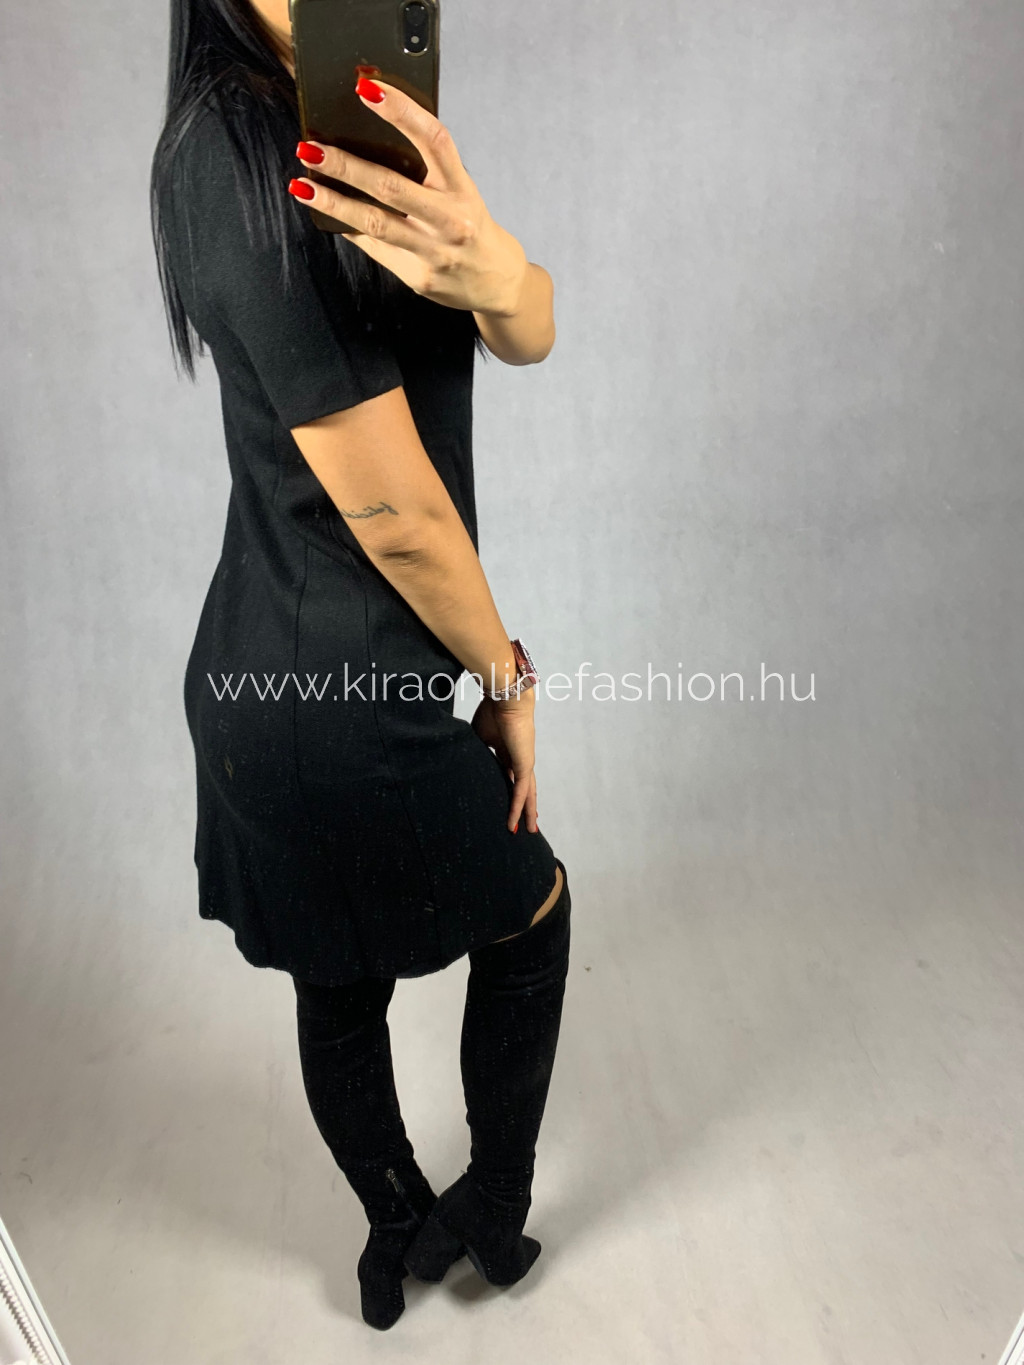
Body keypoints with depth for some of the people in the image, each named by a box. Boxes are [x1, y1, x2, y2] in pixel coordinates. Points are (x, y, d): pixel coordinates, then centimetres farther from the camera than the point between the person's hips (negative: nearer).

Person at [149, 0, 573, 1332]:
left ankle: (401, 1235, 50)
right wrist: (508, 677, -7)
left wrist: (493, 270, -28)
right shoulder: (237, 160, -20)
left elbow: (531, 336, -4)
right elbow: (394, 510, -21)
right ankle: (494, 1217, 41)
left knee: (342, 981, 23)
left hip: (274, 677, 8)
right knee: (531, 910, 17)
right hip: (343, 702, -8)